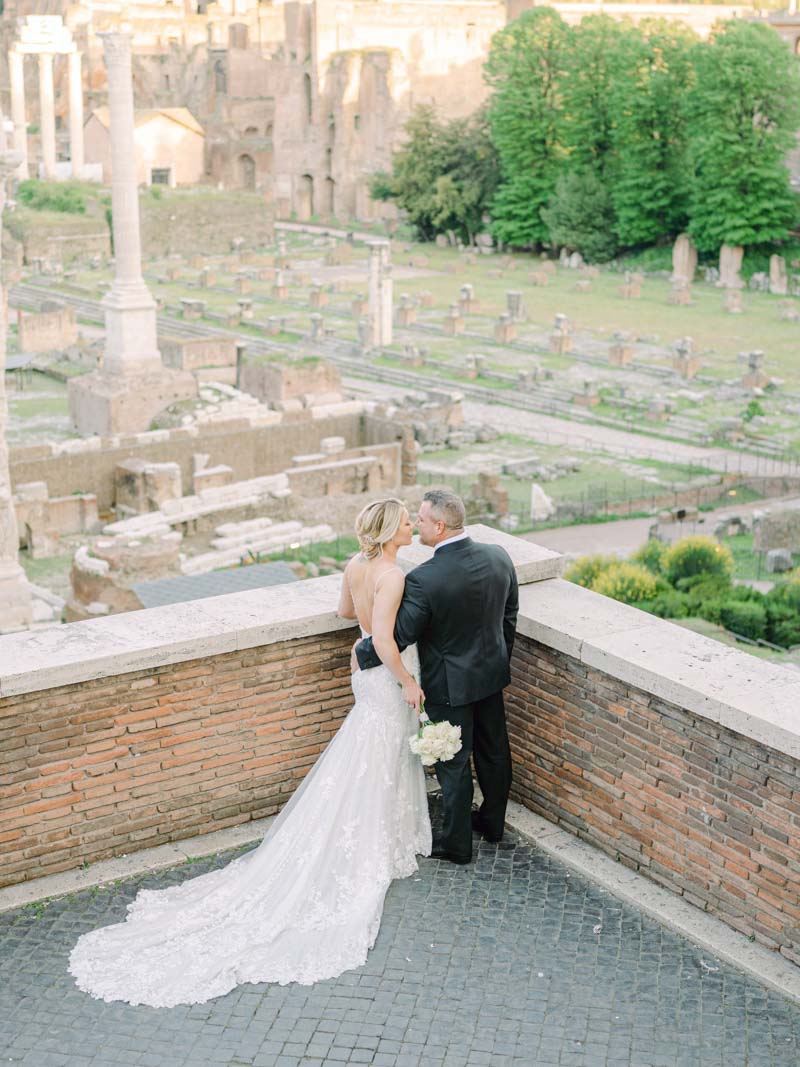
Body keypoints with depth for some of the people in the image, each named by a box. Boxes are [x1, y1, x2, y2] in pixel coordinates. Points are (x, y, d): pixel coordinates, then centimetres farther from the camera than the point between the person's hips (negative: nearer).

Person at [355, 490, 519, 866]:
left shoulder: (423, 579, -30)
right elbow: (509, 616, 3)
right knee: (493, 749, 22)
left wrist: (362, 652, -2)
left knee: (453, 763, 10)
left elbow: (399, 636, -21)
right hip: (492, 673, 6)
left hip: (449, 684, -6)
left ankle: (457, 844, 26)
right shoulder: (499, 557, -11)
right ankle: (492, 820, 43)